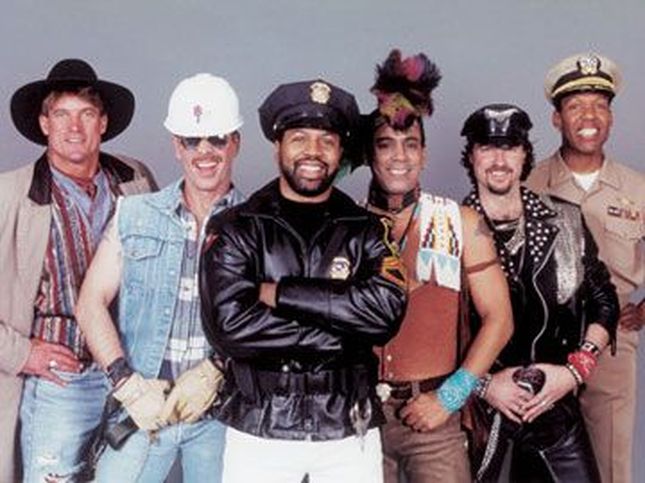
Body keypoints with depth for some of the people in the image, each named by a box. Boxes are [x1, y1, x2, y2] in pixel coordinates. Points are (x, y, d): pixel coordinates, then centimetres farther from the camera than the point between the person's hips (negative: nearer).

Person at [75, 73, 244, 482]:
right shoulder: (134, 215, 5)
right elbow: (92, 303, 3)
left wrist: (214, 373, -15)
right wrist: (128, 384, -8)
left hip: (222, 407, 0)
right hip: (143, 408, 1)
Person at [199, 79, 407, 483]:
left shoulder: (367, 231, 3)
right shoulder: (235, 230, -2)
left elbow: (387, 309, -14)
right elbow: (229, 325, -15)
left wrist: (279, 293, -15)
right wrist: (344, 332, -15)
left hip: (349, 432, 1)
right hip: (259, 431, -1)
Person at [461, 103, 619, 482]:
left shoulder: (566, 221, 2)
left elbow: (604, 302, 10)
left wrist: (576, 369, -2)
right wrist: (483, 384, -12)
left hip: (554, 403, 3)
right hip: (474, 406, -2)